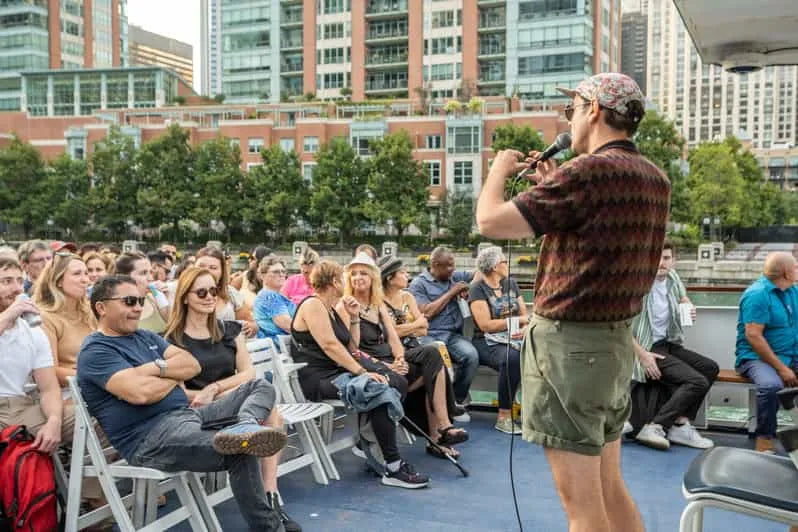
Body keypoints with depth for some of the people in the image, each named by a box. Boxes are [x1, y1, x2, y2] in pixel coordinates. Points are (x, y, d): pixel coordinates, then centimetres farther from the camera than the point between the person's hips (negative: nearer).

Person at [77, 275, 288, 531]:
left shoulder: (146, 337, 21)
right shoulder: (95, 351, -6)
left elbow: (192, 365, 9)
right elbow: (141, 393, -22)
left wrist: (156, 368, -10)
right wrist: (175, 375, -1)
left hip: (188, 413, 10)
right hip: (150, 437, -9)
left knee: (261, 386, 2)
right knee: (241, 451, -31)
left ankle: (245, 426, -33)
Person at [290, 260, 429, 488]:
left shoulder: (335, 310, 21)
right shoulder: (312, 305, -8)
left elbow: (352, 345, 22)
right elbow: (330, 345, -20)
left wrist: (354, 316, 12)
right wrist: (362, 372, -24)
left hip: (338, 372, 9)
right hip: (318, 379, -9)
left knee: (398, 382, -8)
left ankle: (372, 440, 2)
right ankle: (393, 468, -23)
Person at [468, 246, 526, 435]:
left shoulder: (511, 284, 17)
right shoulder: (478, 290, -2)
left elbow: (525, 315, 13)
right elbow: (485, 325, -11)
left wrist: (523, 328, -10)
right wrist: (517, 320, -6)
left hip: (514, 339, 5)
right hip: (488, 342, -5)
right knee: (512, 358, -37)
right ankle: (504, 417, -27)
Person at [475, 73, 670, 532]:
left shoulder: (588, 171, -18)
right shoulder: (655, 180, 10)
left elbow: (491, 221, -17)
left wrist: (500, 168, 2)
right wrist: (554, 188, 17)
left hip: (569, 343, -9)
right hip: (617, 341, 9)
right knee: (610, 489, 20)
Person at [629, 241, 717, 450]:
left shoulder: (672, 277, 6)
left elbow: (683, 298, 29)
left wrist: (689, 307, 4)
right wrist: (642, 355, -23)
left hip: (670, 344, 8)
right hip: (648, 349, -8)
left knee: (710, 367, -5)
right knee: (697, 381, -19)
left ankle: (680, 425, -5)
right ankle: (654, 427, -16)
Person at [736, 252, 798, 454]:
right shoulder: (757, 294, -12)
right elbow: (753, 335, -19)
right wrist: (781, 368, -21)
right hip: (757, 357, -8)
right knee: (771, 385, -36)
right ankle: (764, 444, -24)